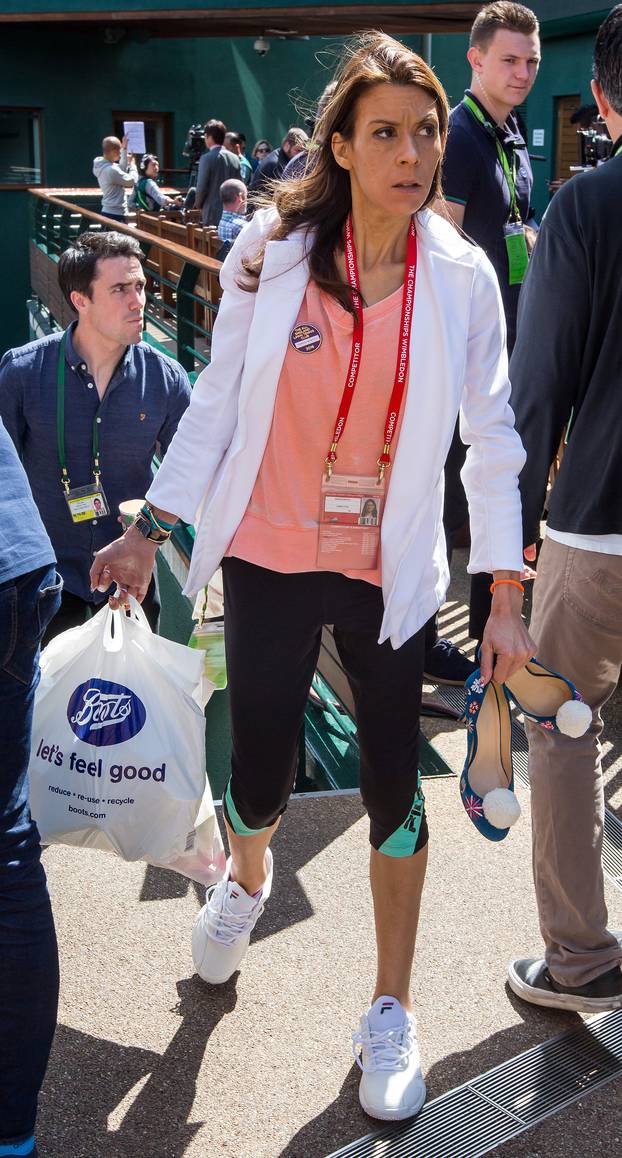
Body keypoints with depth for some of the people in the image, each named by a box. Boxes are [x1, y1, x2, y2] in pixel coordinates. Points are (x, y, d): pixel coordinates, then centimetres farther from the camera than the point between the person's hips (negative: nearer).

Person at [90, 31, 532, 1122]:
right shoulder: (272, 251, -6)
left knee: (393, 786, 6)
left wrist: (506, 600, -5)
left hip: (390, 572, 0)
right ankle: (247, 878, 46)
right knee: (259, 780, 6)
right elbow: (217, 401, 1)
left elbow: (492, 437, -3)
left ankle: (391, 1012, 28)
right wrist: (151, 532, -1)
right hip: (270, 557, 0)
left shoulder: (462, 276, -5)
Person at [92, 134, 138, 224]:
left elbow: (121, 171, 20)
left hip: (108, 212, 10)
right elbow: (132, 181, -14)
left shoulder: (103, 166, 7)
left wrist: (124, 149, 20)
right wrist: (132, 164, 3)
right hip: (116, 214, -10)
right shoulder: (111, 170, -22)